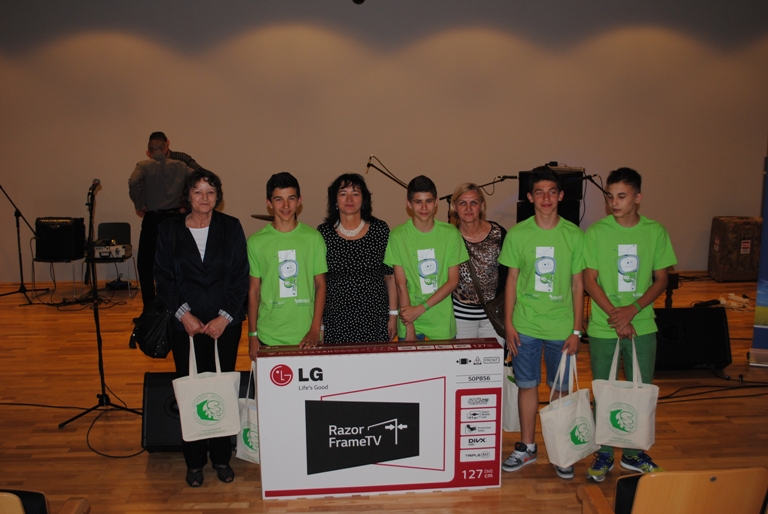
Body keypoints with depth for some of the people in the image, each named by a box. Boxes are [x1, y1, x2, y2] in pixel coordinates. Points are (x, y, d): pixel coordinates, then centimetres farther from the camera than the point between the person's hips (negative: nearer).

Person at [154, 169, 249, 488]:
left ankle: (222, 457, 21)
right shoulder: (170, 230, 4)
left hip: (225, 323, 0)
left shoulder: (231, 227, 2)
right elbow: (163, 277, 2)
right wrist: (183, 314, -9)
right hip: (187, 323, 0)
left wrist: (225, 316, -9)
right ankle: (194, 461, 18)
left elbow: (241, 277, 0)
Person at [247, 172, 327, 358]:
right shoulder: (256, 242, 1)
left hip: (306, 337, 0)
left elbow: (320, 285, 2)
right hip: (268, 337, 0)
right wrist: (252, 335, 4)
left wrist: (315, 329, -6)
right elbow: (254, 290, 5)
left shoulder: (313, 237, 1)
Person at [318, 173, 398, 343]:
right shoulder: (323, 233, 0)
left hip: (375, 321, 0)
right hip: (336, 322, 0)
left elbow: (391, 276, 4)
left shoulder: (380, 230, 1)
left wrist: (393, 316, 1)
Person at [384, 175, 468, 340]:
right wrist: (409, 328, -11)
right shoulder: (398, 235, -7)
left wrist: (421, 308, -12)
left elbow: (453, 281, -3)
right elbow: (401, 285, -8)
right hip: (409, 322, -1)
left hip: (443, 322, 1)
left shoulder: (450, 233, -3)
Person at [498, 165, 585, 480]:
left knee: (561, 388, 9)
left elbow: (578, 284, 1)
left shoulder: (573, 235, -3)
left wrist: (576, 329, -1)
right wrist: (508, 323, -1)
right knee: (527, 385, 10)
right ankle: (527, 448, 26)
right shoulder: (517, 234, -2)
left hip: (561, 327, 0)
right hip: (525, 325, 0)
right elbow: (512, 281, 3)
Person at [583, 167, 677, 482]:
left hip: (642, 326, 2)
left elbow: (661, 280, 2)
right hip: (603, 327, -1)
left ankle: (634, 453, 29)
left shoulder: (655, 232, 0)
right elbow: (589, 280, -5)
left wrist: (632, 310, -13)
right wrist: (614, 315, -15)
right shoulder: (596, 232, -5)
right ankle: (604, 455, 24)